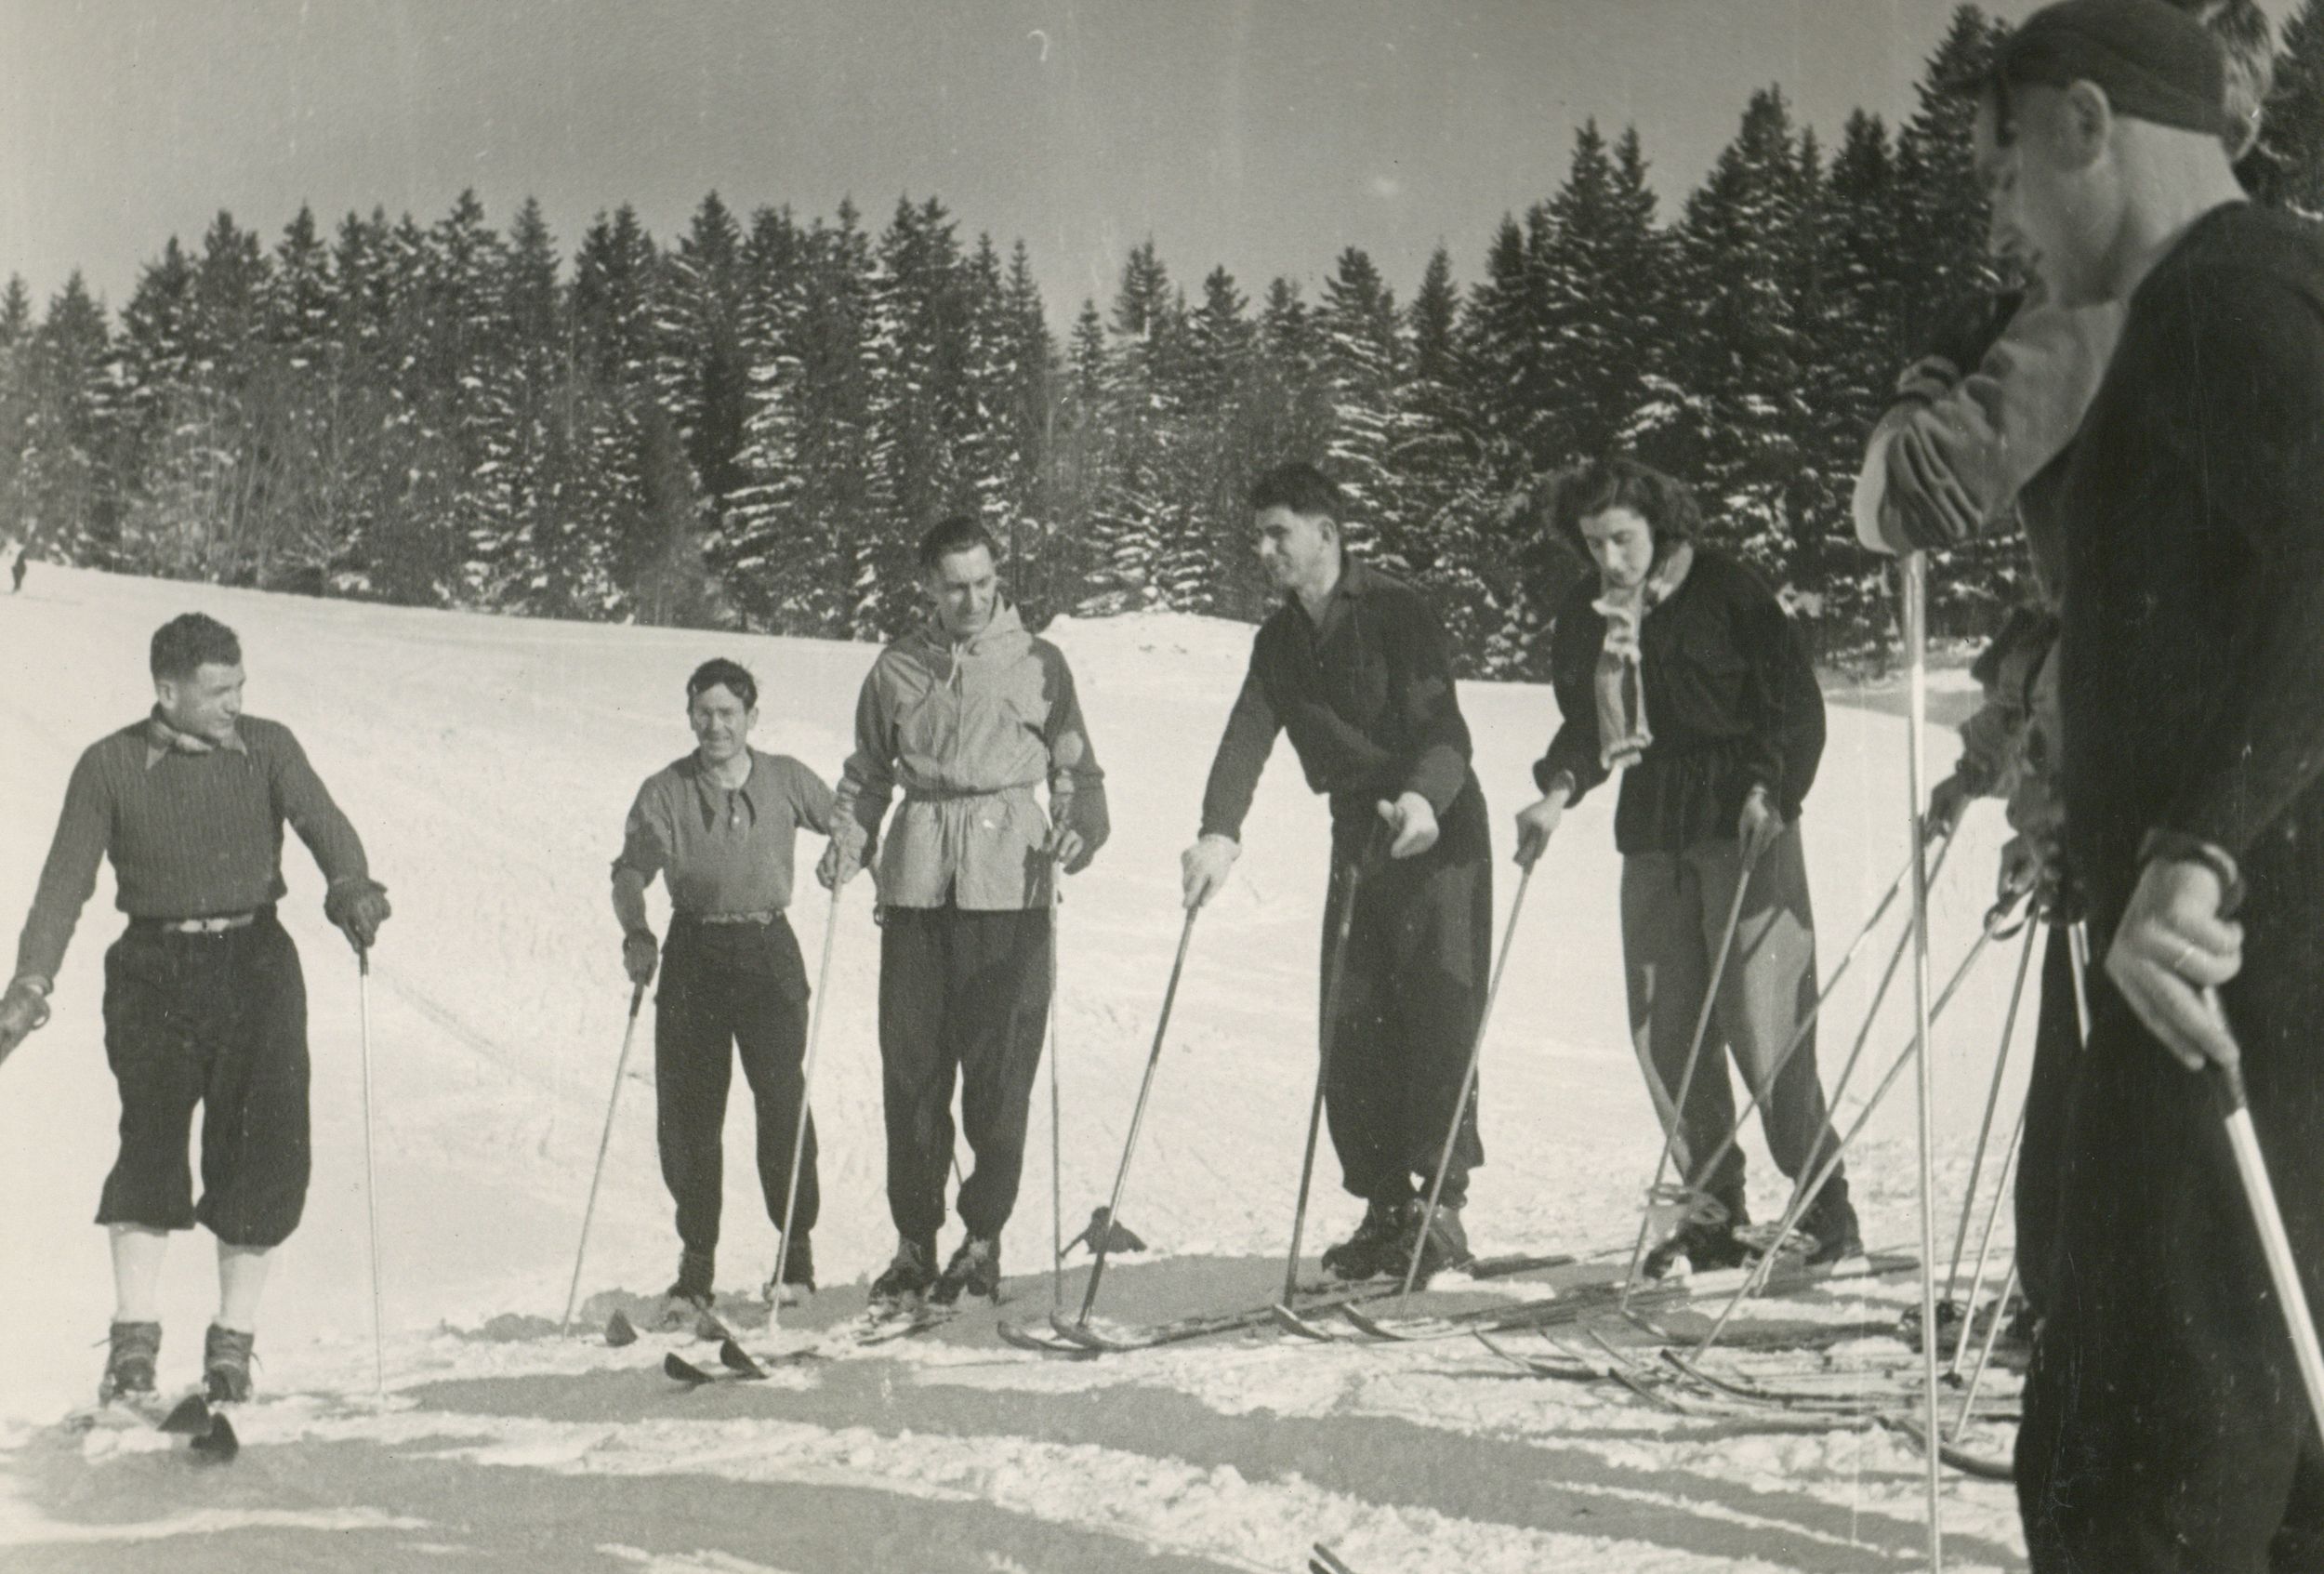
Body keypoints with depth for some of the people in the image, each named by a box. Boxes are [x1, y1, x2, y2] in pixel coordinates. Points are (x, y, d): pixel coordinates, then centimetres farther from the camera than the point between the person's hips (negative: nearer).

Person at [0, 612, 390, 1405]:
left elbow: (322, 822, -9)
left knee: (264, 1150, -2)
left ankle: (234, 1338, 9)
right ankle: (134, 1337, -9)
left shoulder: (267, 747, 5)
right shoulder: (109, 766, 2)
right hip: (155, 972, -1)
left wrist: (351, 887, -31)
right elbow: (66, 881, 2)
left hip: (256, 963, 1)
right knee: (151, 1139, -13)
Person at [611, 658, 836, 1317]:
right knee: (686, 1107, -1)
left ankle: (796, 1246, 3)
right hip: (693, 953, 1)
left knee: (781, 1094, -12)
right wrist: (635, 932, -23)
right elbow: (631, 870, -7)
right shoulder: (666, 791, 2)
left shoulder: (787, 781, 5)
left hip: (768, 948, -1)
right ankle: (696, 1257, 12)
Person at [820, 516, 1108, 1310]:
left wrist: (1079, 830, -9)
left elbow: (1076, 769, 10)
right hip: (917, 881, 2)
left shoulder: (1037, 662, 8)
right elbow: (867, 774, 20)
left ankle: (984, 1237, 7)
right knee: (910, 1063, 1)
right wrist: (846, 843, 3)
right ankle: (914, 1239, 11)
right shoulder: (897, 668, 13)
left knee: (1000, 1065, -4)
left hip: (1009, 881, -2)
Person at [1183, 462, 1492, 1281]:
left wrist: (1424, 796, -43)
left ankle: (1442, 1204, -9)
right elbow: (1248, 736, -4)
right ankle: (1385, 1209, 10)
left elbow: (1443, 726, -22)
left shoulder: (1397, 614, -11)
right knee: (1351, 1026, 3)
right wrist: (1219, 832, -20)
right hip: (1358, 843, 7)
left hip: (1436, 837, -7)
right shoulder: (1280, 640, 9)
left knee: (1436, 1015, -12)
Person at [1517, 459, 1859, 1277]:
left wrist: (1769, 790, -15)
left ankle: (1826, 1208, 1)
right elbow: (1584, 725, 18)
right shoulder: (1586, 614, 11)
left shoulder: (1724, 591, -4)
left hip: (1745, 824, -5)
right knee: (1665, 1030, 1)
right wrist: (1559, 788, -1)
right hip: (1653, 833, 5)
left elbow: (1797, 701, -3)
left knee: (1765, 1024, -9)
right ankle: (1713, 1214, 10)